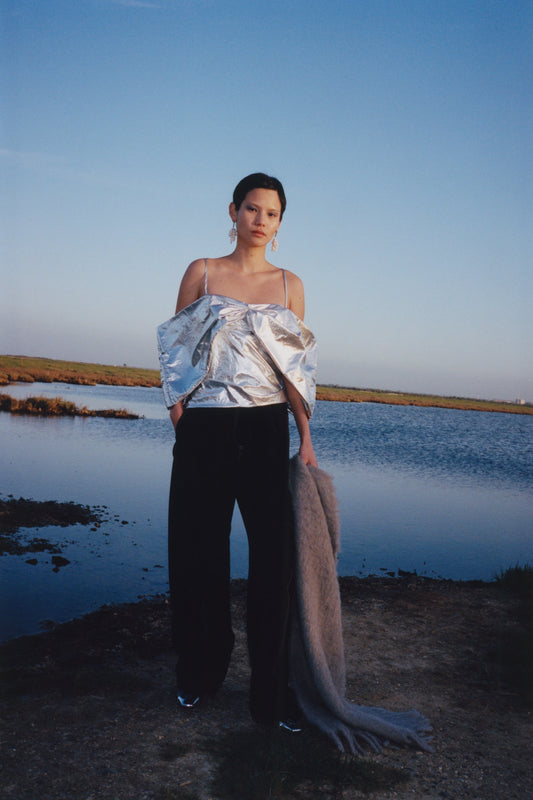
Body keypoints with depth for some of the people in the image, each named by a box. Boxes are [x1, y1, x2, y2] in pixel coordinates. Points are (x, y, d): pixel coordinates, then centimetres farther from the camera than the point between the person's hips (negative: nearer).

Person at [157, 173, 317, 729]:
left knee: (274, 555, -1)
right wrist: (181, 425, -3)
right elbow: (177, 353, 5)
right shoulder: (202, 272, 7)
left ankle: (272, 692, 13)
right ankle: (199, 672, 29)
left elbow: (295, 367, 7)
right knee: (199, 553, 8)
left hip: (266, 431, 1)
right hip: (204, 430, 0)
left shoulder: (289, 284, 10)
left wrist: (305, 435, -3)